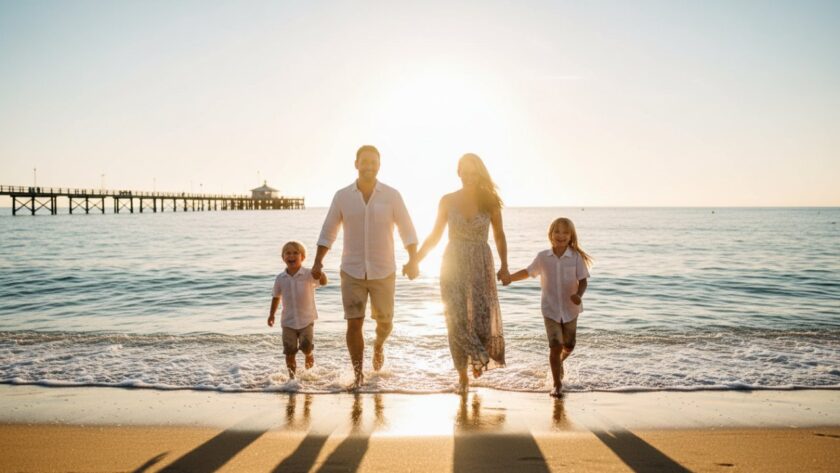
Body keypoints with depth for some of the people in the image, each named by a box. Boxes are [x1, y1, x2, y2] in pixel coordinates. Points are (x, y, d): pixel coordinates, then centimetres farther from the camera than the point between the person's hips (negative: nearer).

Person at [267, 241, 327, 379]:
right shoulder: (280, 278, 0)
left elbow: (324, 282, -25)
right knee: (289, 352, 2)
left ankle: (309, 355, 22)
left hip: (306, 319, -2)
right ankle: (292, 376, 17)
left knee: (306, 346, -13)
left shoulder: (309, 275, -9)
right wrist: (271, 314, 14)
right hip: (288, 322, 2)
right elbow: (276, 297, 14)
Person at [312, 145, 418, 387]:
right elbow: (328, 232, 7)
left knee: (385, 321, 11)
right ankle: (358, 374, 7)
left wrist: (413, 261, -12)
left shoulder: (392, 195, -3)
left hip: (383, 272, 0)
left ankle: (379, 344, 45)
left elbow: (407, 231, 0)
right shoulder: (342, 196, 0)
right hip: (352, 272, 0)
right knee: (354, 323, -5)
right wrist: (318, 262, -4)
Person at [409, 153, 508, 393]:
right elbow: (435, 236, 8)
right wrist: (415, 261, 3)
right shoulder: (448, 201, 1)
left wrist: (504, 267, -4)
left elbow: (499, 236, 7)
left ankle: (479, 358, 25)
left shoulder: (490, 202, -1)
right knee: (457, 320, -2)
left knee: (483, 316, -7)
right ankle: (463, 375, 11)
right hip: (453, 265, 1)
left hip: (481, 265, 0)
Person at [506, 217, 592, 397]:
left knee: (568, 346, 13)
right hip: (550, 309, -1)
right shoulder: (543, 257, -2)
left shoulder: (576, 257, -8)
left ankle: (560, 362, 48)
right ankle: (557, 384, 4)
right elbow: (528, 272, 12)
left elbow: (583, 281, -9)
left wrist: (579, 294, -29)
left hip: (570, 309, 1)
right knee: (555, 346, -9)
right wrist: (509, 277, 0)